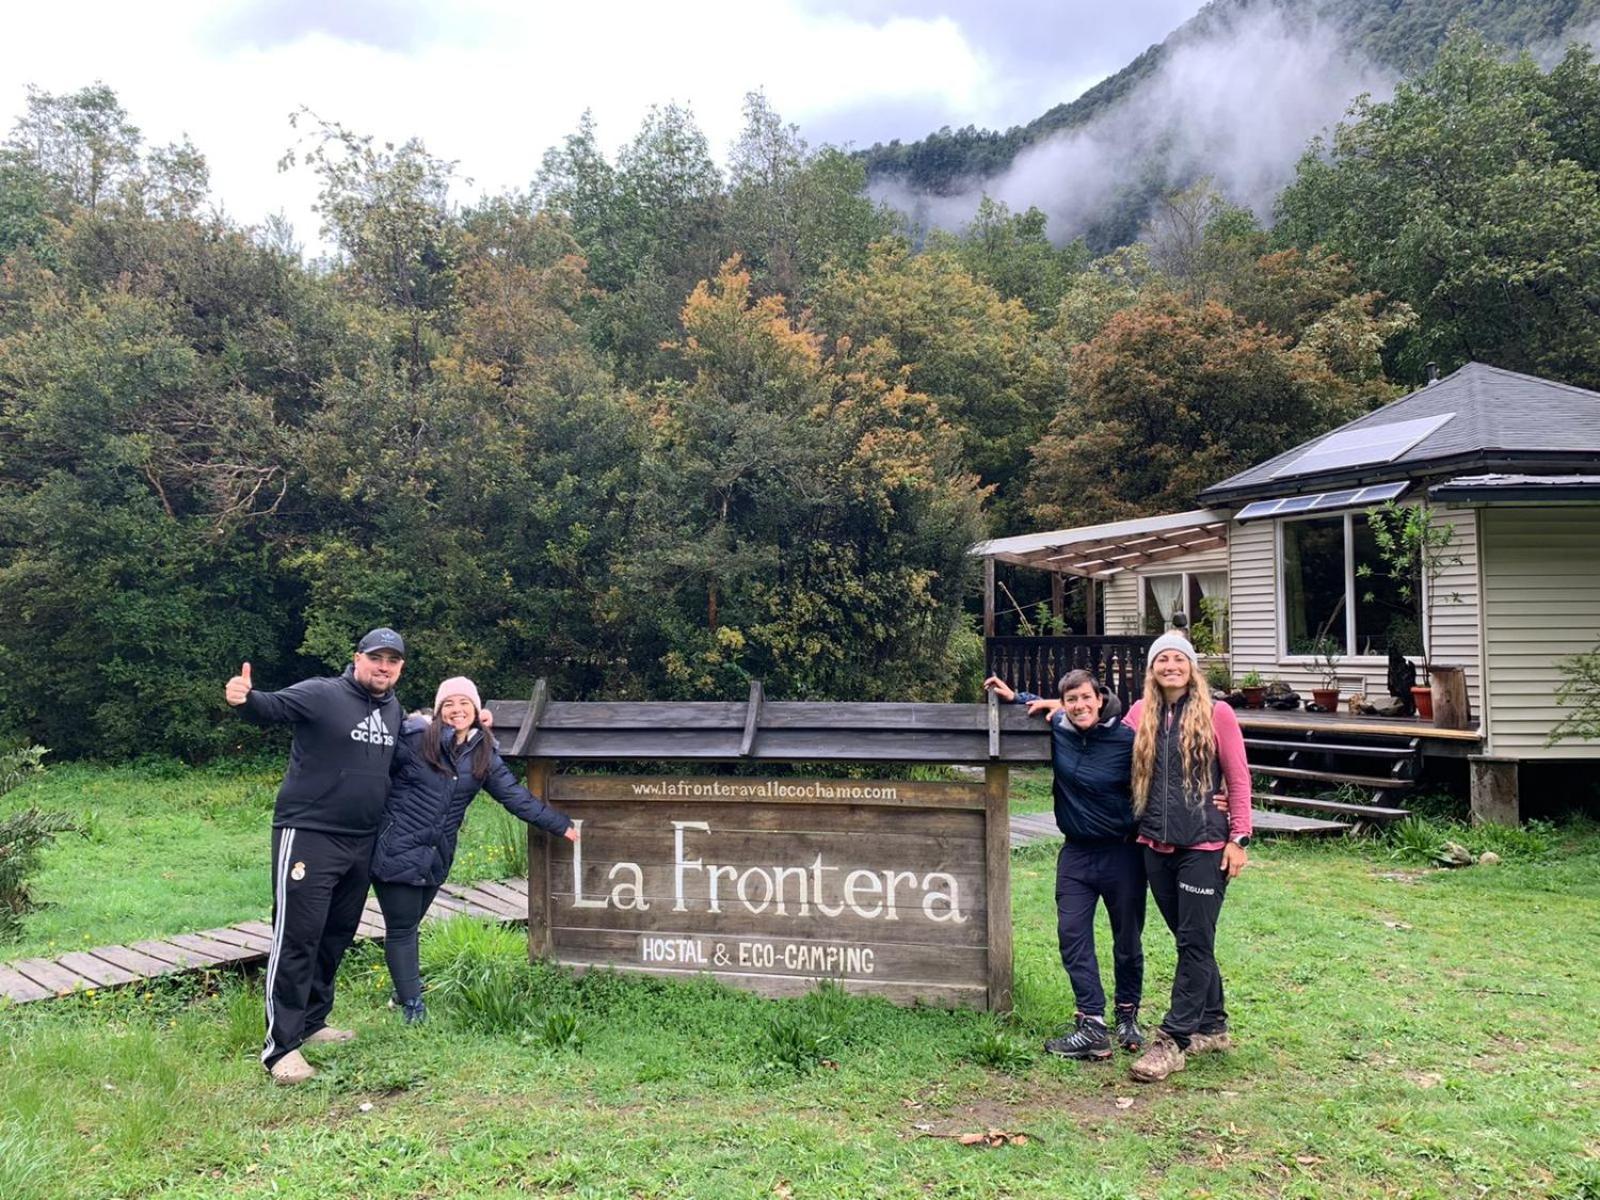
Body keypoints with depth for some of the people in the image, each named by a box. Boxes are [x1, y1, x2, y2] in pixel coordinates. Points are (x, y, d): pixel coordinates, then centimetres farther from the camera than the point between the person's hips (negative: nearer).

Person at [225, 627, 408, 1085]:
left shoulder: (394, 709, 10)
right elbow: (273, 707, -26)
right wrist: (245, 699, -50)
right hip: (308, 836, -7)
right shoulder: (322, 695, -11)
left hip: (361, 843, 8)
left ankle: (313, 1021, 32)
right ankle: (281, 1046, -3)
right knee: (297, 937, -8)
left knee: (337, 936, 17)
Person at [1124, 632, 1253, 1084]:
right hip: (1156, 844, 5)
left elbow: (1238, 779, -3)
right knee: (1189, 940, 14)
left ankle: (1173, 1041, 3)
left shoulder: (1216, 714, -4)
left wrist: (1239, 838, -7)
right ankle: (1212, 1027, 28)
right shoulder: (1141, 712, 6)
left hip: (1204, 845, -4)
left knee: (1195, 943, -1)